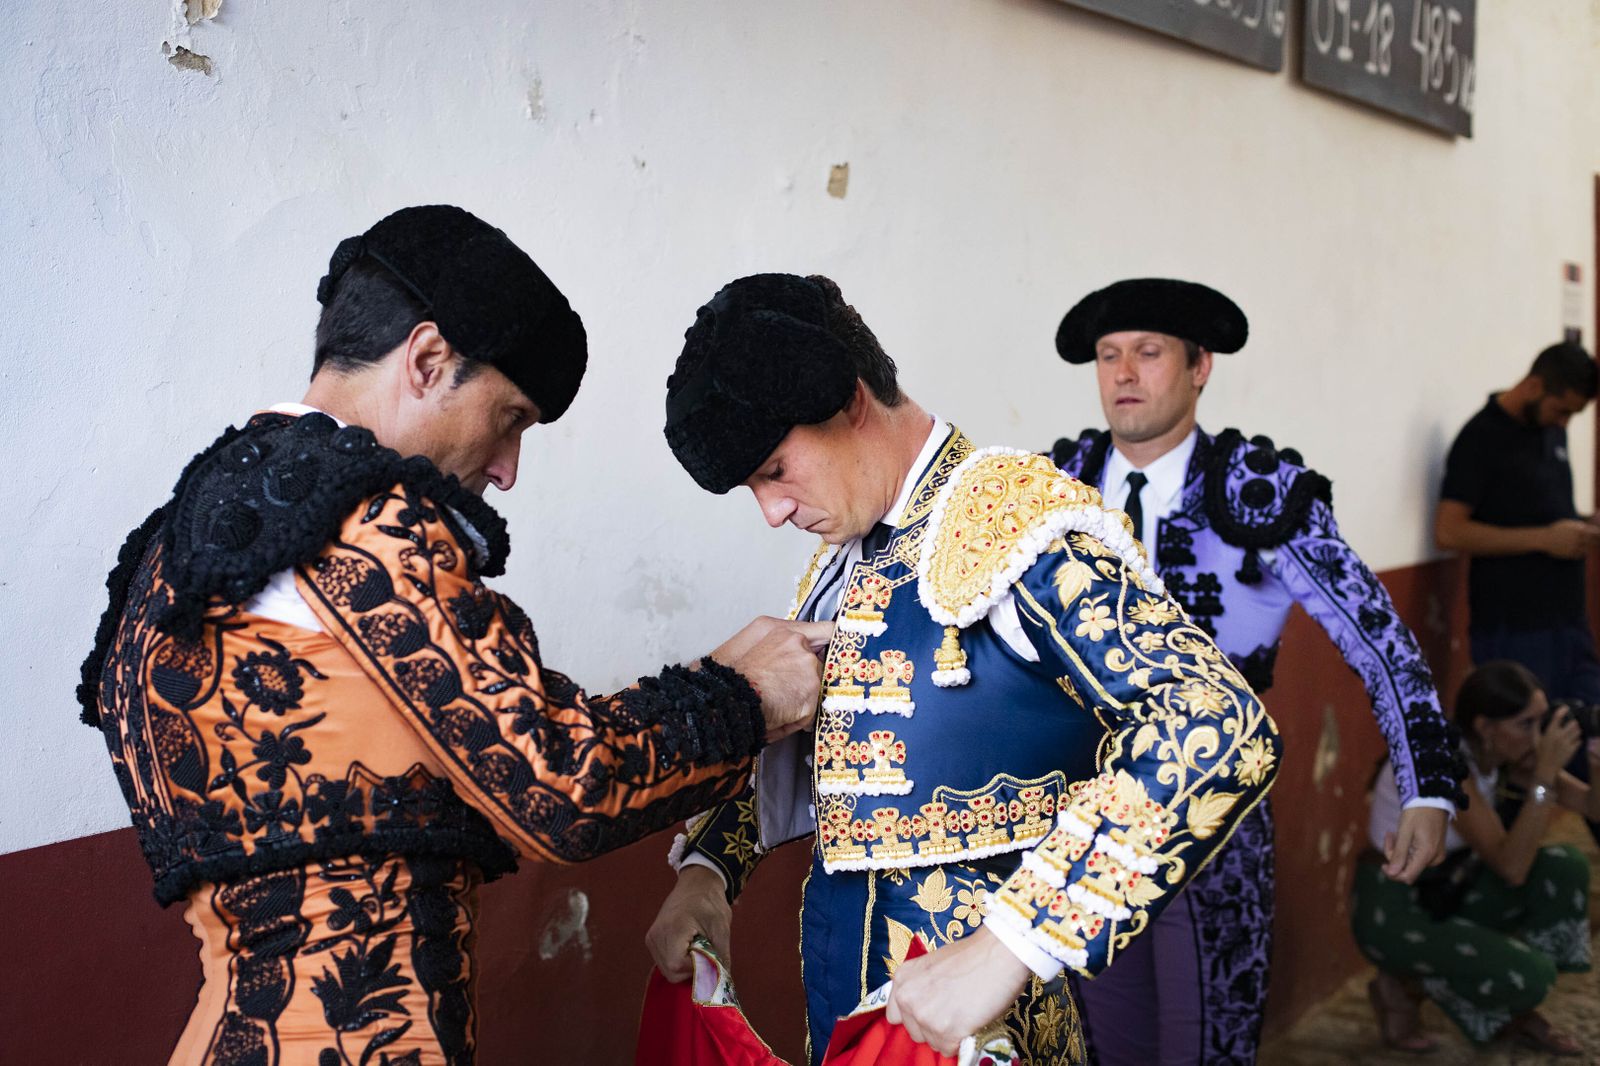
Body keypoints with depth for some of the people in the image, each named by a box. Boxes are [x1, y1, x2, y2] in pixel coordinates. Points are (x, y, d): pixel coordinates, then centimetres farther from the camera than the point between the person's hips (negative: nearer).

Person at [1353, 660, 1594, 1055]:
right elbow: (1510, 867, -33)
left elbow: (1590, 806, -5)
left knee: (1564, 866, -12)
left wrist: (1594, 761, -27)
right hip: (1393, 910, -8)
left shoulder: (1501, 751, -5)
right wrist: (1546, 772, -35)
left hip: (1445, 888, 8)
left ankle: (1517, 1012, 4)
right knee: (1530, 977, -23)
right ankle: (1400, 985, 1)